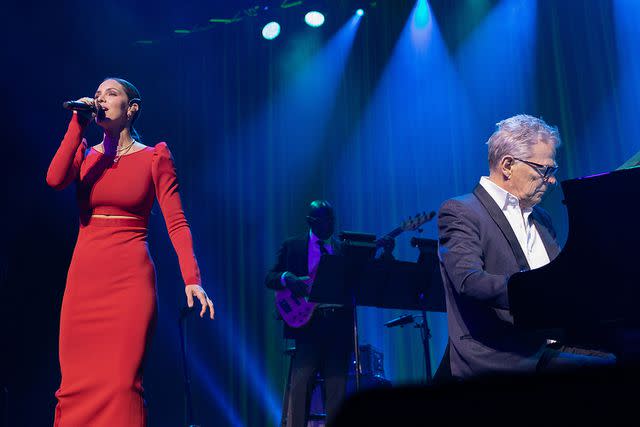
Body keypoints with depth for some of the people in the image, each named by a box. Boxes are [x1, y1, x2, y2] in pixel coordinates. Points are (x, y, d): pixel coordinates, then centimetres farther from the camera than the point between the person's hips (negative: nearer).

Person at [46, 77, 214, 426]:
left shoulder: (154, 158, 3)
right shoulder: (85, 154, 12)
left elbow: (176, 222, -5)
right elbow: (54, 179, -10)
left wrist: (191, 279, -17)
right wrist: (78, 123, -6)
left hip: (130, 280, -3)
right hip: (83, 278, 4)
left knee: (120, 382, -9)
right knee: (76, 382, 5)